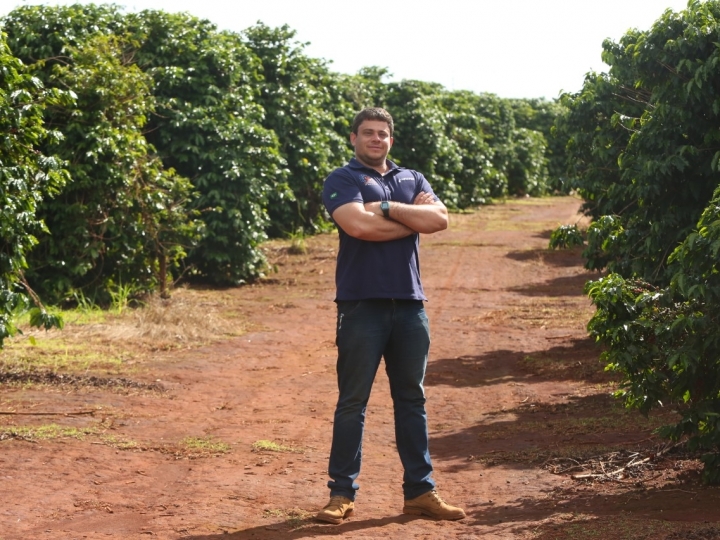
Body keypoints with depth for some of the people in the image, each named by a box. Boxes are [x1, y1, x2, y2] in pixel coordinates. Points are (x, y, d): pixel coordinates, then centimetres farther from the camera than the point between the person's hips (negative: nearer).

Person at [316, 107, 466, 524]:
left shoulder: (413, 180, 15)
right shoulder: (342, 180, 1)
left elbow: (439, 219, -3)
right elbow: (358, 225, -18)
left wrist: (386, 208, -10)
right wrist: (413, 219, -6)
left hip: (409, 304, 5)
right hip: (362, 304, -5)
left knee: (412, 399, 10)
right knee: (353, 402, 0)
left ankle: (421, 491, 15)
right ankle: (342, 493, 6)